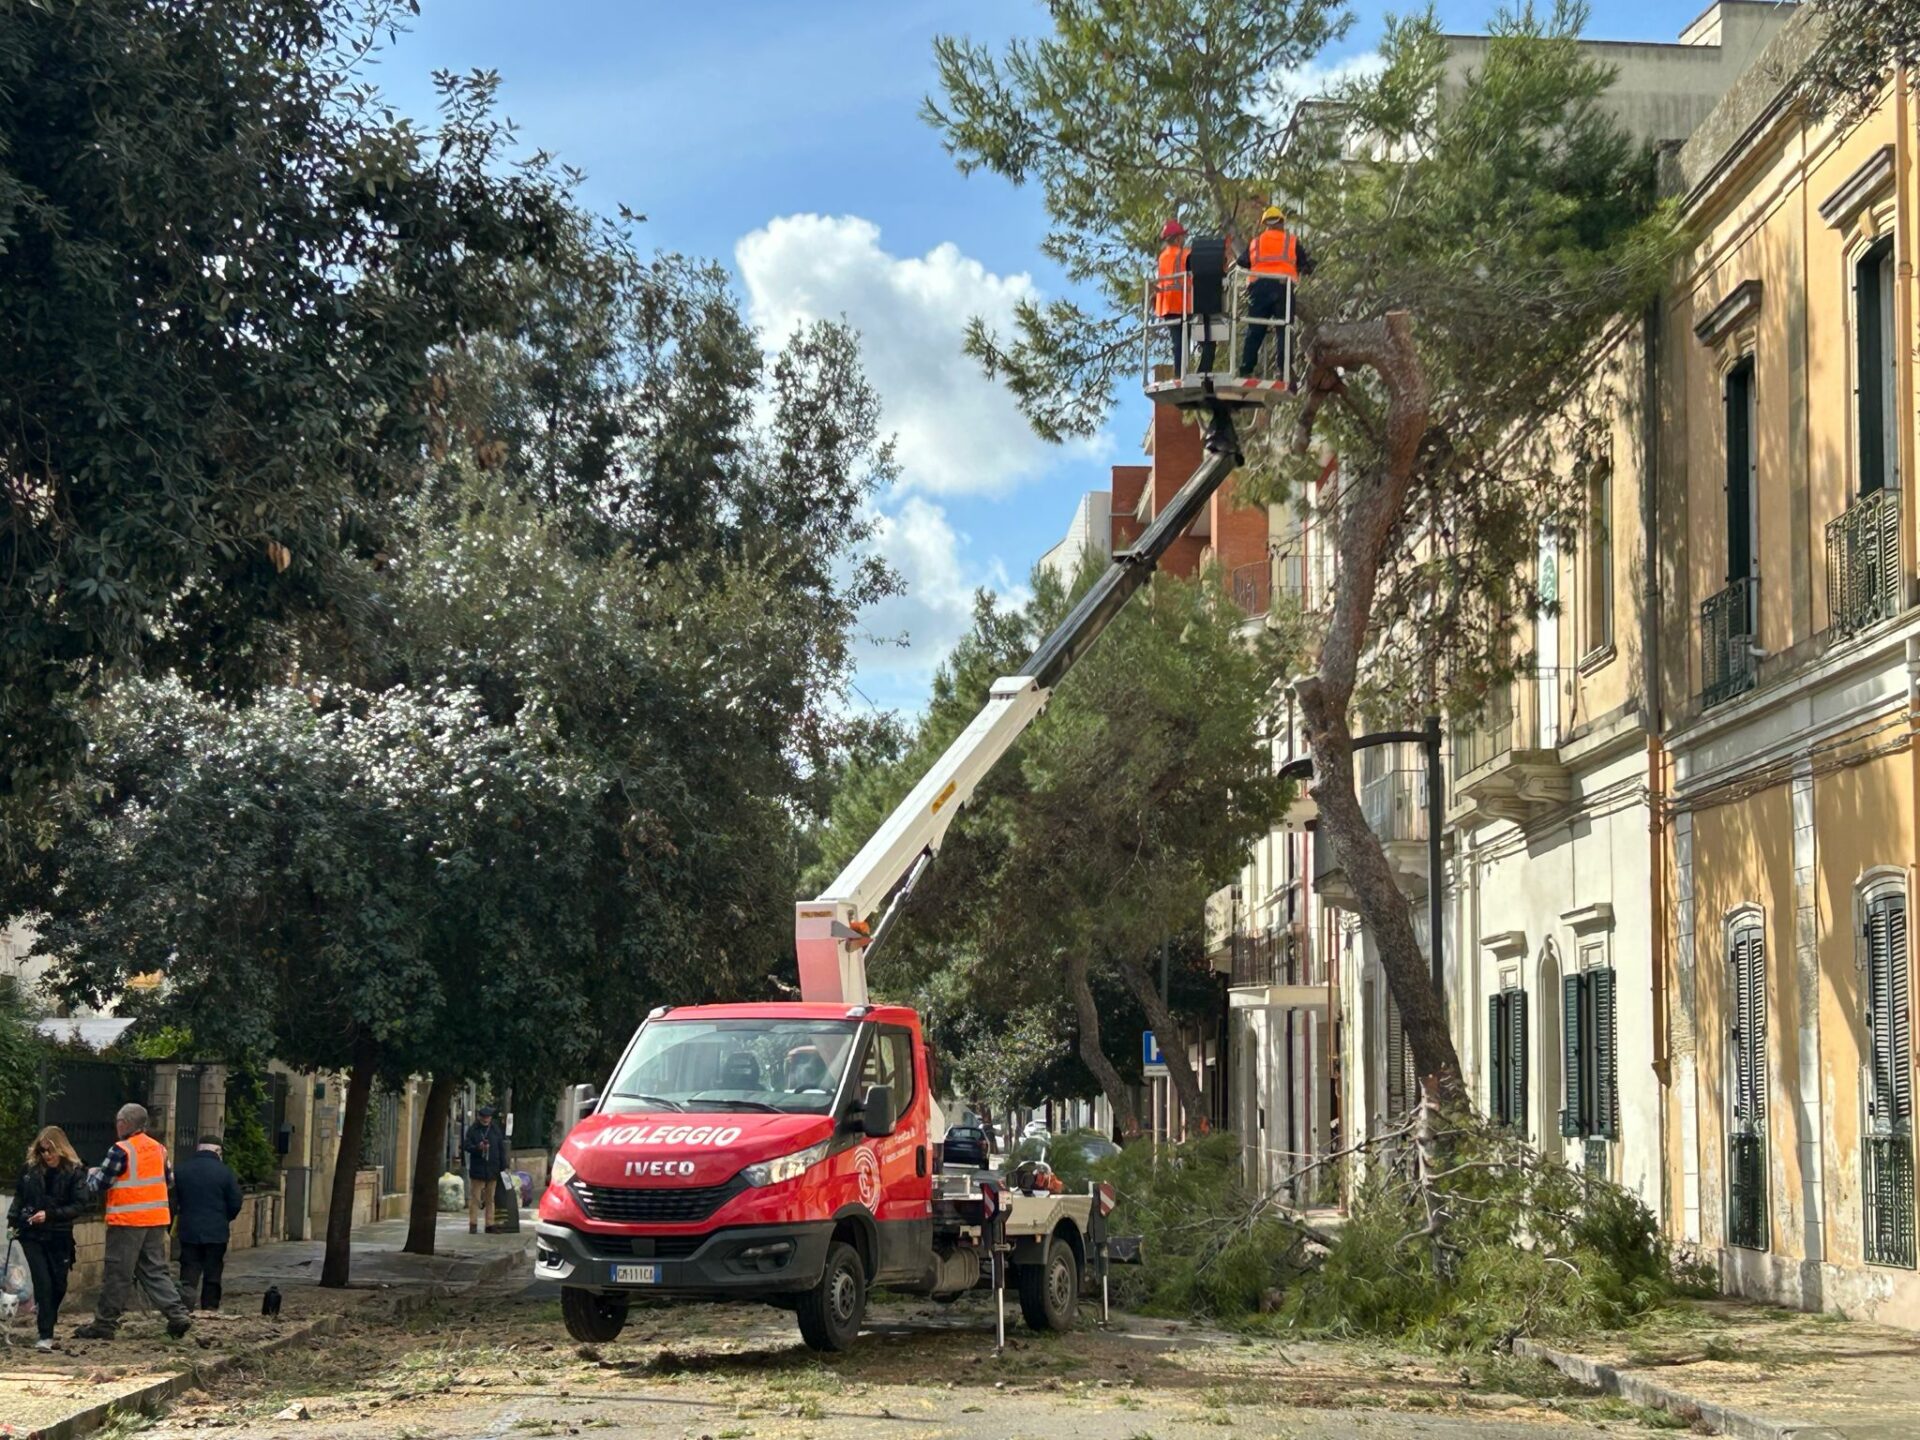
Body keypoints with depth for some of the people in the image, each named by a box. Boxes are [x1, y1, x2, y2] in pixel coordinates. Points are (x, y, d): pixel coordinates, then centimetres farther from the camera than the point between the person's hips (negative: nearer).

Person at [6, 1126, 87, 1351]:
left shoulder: (75, 1172, -7)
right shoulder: (31, 1169, 2)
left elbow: (78, 1205, -11)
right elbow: (19, 1196, 14)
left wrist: (49, 1214, -20)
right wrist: (13, 1219, 0)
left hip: (59, 1237, 0)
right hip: (31, 1235, 0)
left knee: (58, 1284, 7)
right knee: (43, 1282, -9)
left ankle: (46, 1315, 38)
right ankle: (45, 1335, -5)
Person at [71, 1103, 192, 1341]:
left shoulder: (121, 1151, -12)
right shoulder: (158, 1149, 10)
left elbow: (99, 1185, -8)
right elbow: (169, 1181, 19)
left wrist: (92, 1173, 12)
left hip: (127, 1221, -7)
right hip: (156, 1220, 7)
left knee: (117, 1274, 0)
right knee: (155, 1270, 12)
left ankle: (104, 1323, 6)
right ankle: (178, 1315, 1)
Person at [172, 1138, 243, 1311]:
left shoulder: (181, 1170, 1)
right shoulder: (224, 1172, -8)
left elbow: (175, 1199, 11)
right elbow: (235, 1203, -4)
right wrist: (227, 1219, 16)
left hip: (189, 1231, 2)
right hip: (216, 1232, -2)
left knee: (189, 1275, 2)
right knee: (212, 1275, 9)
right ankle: (210, 1309, 13)